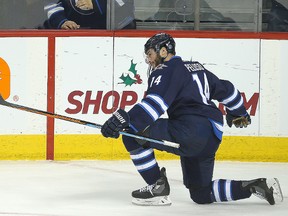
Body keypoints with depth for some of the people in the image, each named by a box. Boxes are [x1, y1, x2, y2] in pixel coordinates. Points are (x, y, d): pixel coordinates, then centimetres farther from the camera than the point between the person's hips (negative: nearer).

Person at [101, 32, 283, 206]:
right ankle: (255, 187, 10)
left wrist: (126, 120, -32)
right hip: (212, 139, 9)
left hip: (191, 131, -9)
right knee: (201, 194, 19)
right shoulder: (196, 68, 24)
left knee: (133, 134, -9)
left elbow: (156, 102, -21)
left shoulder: (166, 71, -2)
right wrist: (238, 112, 53)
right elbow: (227, 89, 35)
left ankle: (158, 187, -8)